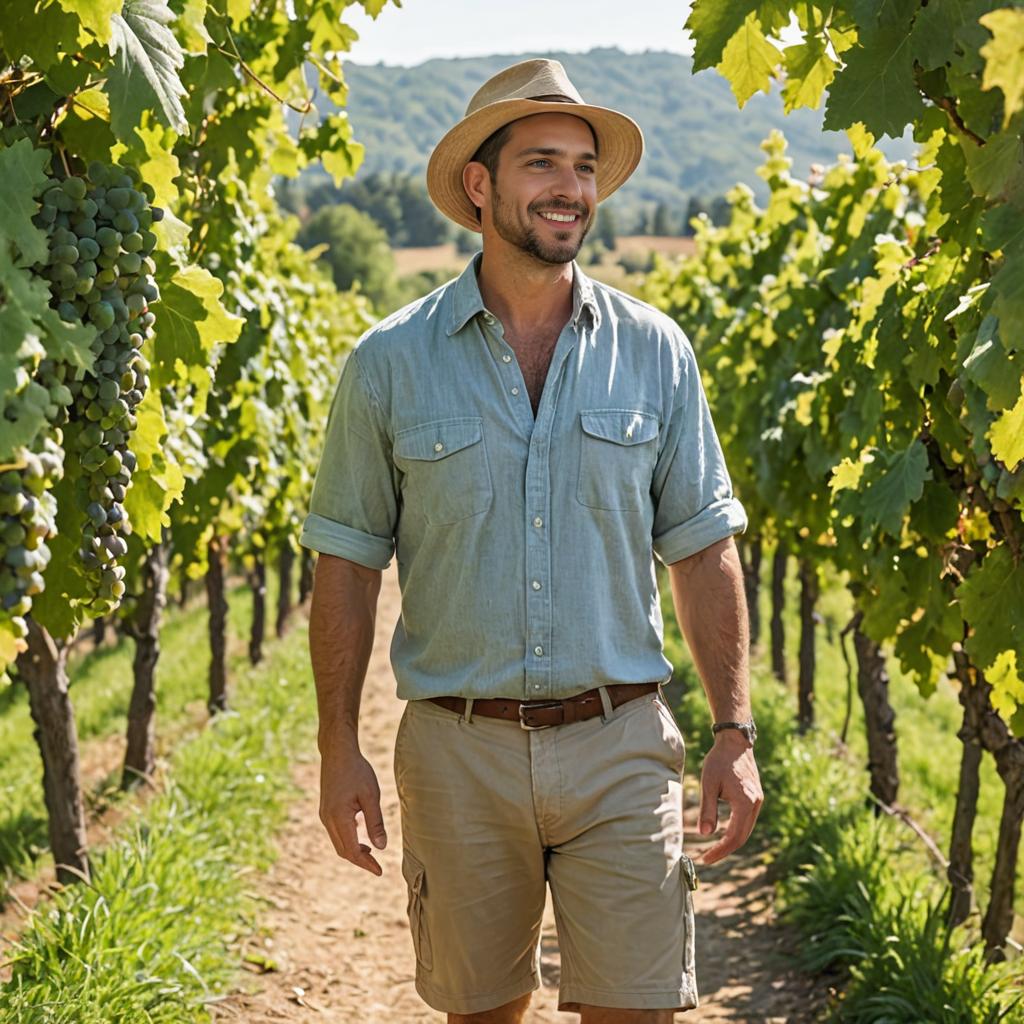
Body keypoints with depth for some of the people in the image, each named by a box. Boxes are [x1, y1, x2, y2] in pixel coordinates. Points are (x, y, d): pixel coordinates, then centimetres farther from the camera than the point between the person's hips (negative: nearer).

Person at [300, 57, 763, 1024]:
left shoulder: (654, 352, 3)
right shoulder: (390, 363, -1)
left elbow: (701, 550, 7)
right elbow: (347, 562, 3)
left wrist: (734, 732, 2)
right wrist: (338, 748, -1)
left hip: (618, 745, 1)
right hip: (458, 752, 0)